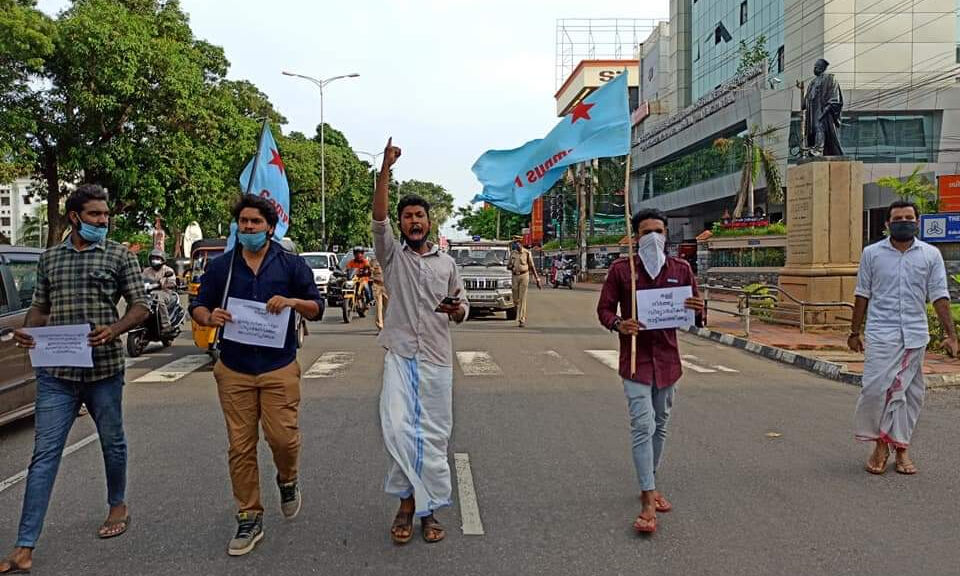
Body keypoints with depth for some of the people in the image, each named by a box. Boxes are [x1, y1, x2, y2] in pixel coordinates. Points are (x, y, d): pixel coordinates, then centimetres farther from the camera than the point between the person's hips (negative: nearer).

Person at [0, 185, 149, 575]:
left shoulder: (119, 255, 1)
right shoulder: (49, 259, 10)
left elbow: (140, 306, -1)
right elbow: (40, 307, 16)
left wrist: (113, 330, -20)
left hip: (104, 368, -2)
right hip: (55, 372, 2)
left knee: (112, 442, 14)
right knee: (44, 454, 0)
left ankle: (118, 506, 38)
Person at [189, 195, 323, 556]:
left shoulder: (291, 264, 4)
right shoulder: (220, 266, 9)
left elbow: (316, 308, 4)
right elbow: (197, 307, 12)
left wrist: (292, 301, -18)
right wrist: (209, 317, -13)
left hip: (279, 368, -1)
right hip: (234, 370, 2)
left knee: (283, 436, -8)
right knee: (241, 448, 4)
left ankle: (288, 481, 26)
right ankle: (249, 520, 17)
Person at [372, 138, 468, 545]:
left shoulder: (447, 264, 11)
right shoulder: (391, 256, 5)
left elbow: (462, 308, 16)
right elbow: (378, 219, -10)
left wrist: (456, 310, -9)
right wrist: (385, 168, -18)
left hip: (437, 359, 2)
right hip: (399, 357, -2)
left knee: (433, 435, 5)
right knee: (398, 429, -14)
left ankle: (425, 509, 17)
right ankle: (410, 502, 4)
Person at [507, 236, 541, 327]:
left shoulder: (527, 253, -3)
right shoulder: (513, 253, 9)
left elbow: (532, 267, 1)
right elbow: (508, 266, 17)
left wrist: (538, 280, 1)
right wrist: (510, 266, -10)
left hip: (524, 276, -4)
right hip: (515, 276, 4)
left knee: (522, 298, -8)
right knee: (516, 299, 5)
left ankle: (521, 320, -5)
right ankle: (523, 315, 29)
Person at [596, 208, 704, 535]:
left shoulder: (681, 269, 5)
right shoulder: (621, 270, -3)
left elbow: (695, 308, 10)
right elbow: (604, 308, 0)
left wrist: (698, 310, -15)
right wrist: (618, 324, -21)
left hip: (667, 358, 4)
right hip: (636, 358, -4)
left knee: (660, 426, 15)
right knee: (643, 427, -11)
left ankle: (650, 486, 32)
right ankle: (649, 502, -9)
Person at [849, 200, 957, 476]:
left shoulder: (931, 255, 6)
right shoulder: (872, 253, 4)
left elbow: (940, 297, 4)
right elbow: (862, 295, 8)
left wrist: (951, 334, -2)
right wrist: (854, 332, 8)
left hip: (915, 336, 2)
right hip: (881, 334, -1)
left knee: (910, 393, 6)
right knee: (875, 389, -9)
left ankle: (901, 447, 18)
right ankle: (880, 443, 10)